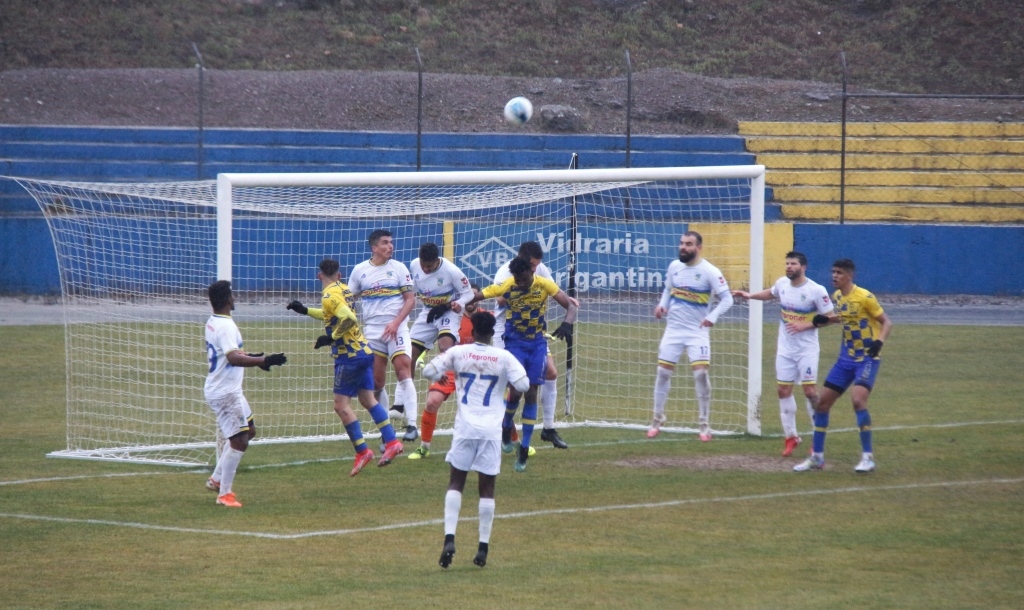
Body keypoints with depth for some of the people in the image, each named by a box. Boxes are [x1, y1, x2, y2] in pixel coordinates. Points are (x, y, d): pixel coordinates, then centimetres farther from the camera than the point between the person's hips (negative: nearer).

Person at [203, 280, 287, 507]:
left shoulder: (212, 323, 10)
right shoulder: (225, 326, -22)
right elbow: (233, 358, -36)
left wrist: (253, 357, 31)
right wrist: (264, 360, -42)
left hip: (228, 389, 11)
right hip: (225, 392, -11)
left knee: (248, 431, 21)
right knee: (238, 441, -9)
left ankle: (217, 479, 24)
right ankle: (224, 494, -5)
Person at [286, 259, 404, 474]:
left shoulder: (330, 295, -15)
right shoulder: (343, 290, 11)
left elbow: (348, 318, -30)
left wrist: (331, 337, -18)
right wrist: (306, 310, 29)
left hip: (349, 355, -9)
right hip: (364, 351, 9)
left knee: (341, 405, -4)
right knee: (368, 399, 13)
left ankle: (362, 451, -6)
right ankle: (391, 441, 8)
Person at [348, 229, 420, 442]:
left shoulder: (399, 268, 3)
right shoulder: (359, 270, 7)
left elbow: (410, 299, -1)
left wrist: (396, 323, -14)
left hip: (396, 327, -2)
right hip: (372, 330, 2)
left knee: (404, 368, -16)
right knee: (375, 381, 0)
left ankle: (411, 424, -17)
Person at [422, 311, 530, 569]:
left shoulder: (458, 352, 0)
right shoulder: (504, 357, -1)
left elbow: (429, 371, -2)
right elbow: (523, 385, -7)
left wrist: (441, 376, 20)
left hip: (465, 428, 0)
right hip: (491, 430, 0)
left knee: (455, 483, 6)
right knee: (487, 489, 7)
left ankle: (449, 538, -12)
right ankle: (483, 547, 5)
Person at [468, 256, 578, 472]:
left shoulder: (544, 285, -12)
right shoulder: (506, 287, -13)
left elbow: (570, 306, -12)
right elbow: (474, 297, -9)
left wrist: (567, 324, -31)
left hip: (537, 343, 1)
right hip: (515, 343, -1)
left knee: (531, 393, 0)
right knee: (515, 391, -15)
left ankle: (524, 452, 7)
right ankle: (506, 428, 17)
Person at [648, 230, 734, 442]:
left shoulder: (710, 271, -12)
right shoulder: (674, 266, 3)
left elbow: (727, 298, -12)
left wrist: (712, 317, -28)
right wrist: (662, 305, -2)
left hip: (697, 331, -4)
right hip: (673, 328, 4)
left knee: (701, 373, -13)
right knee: (663, 372, 3)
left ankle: (705, 425, -2)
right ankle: (657, 421, 16)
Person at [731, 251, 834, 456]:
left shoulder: (816, 290, -15)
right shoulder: (782, 283, 0)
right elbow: (770, 293, 24)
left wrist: (805, 325, -21)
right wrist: (750, 295, 11)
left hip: (807, 349, -5)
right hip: (785, 348, 5)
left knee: (810, 391, -9)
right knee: (784, 390, 4)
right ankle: (791, 436, 15)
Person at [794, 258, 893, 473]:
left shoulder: (864, 297, -16)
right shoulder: (837, 296, 5)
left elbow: (886, 322, -13)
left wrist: (879, 341, -31)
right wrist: (825, 319, 4)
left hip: (867, 359, -8)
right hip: (846, 358, 8)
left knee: (858, 399, -26)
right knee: (822, 401, 4)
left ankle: (868, 457, -15)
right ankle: (817, 457, 17)